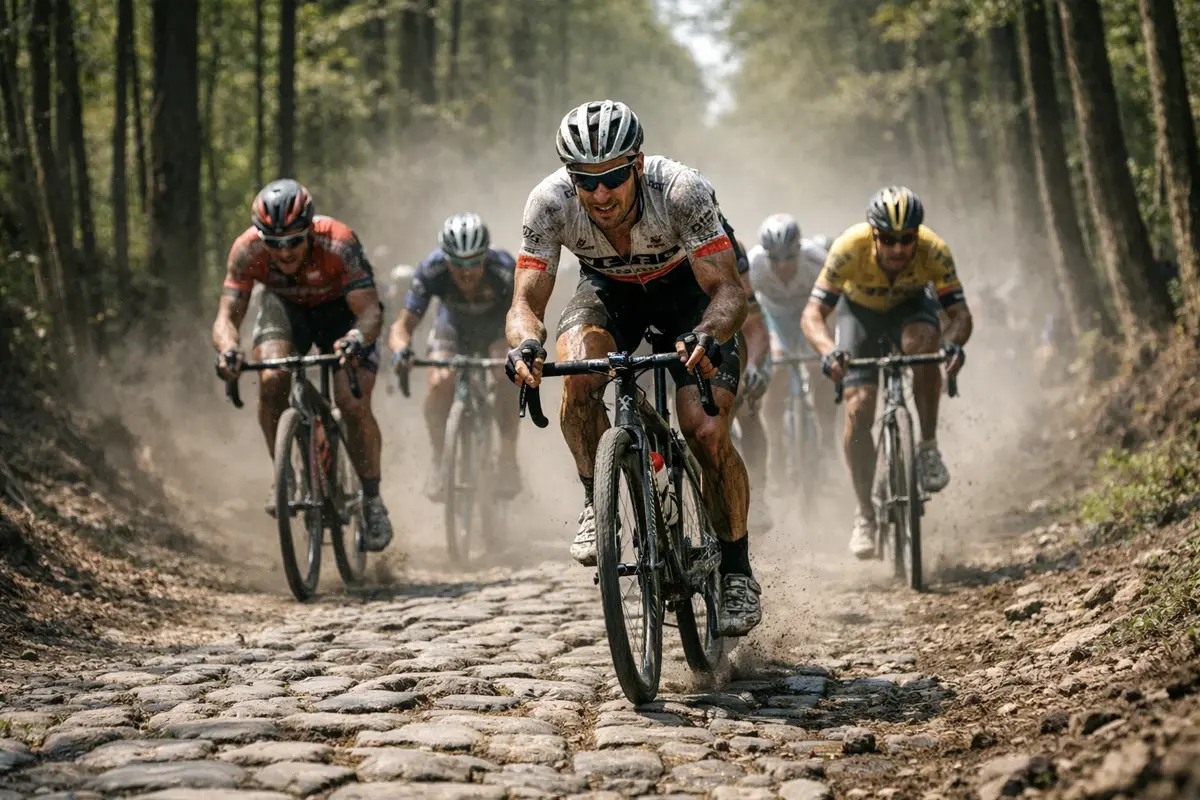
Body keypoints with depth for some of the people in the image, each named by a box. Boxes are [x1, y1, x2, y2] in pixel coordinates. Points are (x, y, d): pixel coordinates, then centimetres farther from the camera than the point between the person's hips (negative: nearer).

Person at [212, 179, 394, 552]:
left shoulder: (338, 244, -37)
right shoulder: (247, 251, -30)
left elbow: (370, 313, -39)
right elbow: (227, 316, -29)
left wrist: (358, 337, -62)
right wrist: (228, 347, -52)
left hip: (340, 308, -2)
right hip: (285, 306, 2)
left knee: (353, 404, -18)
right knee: (272, 380, -27)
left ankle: (372, 499, 2)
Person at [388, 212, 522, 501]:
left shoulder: (504, 269, -36)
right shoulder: (432, 270, -33)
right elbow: (403, 325, -32)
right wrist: (401, 349, -54)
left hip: (498, 329, -1)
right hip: (453, 328, 1)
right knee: (439, 384, -26)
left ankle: (508, 460, -11)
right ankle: (439, 461, -6)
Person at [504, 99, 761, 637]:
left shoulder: (681, 191, -35)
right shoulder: (550, 202, -29)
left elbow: (727, 290, -36)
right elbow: (527, 300, -27)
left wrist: (707, 335, -58)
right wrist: (526, 343, -50)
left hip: (686, 288, -2)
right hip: (607, 291, 2)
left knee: (707, 434, -17)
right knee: (578, 372, -32)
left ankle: (737, 570, 3)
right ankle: (597, 506, -11)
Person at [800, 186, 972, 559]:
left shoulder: (934, 251, -32)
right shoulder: (849, 248, -35)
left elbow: (960, 312, -31)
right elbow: (813, 313, -34)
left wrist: (953, 343, -53)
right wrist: (829, 351, -54)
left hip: (910, 306, 0)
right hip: (860, 310, 0)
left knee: (922, 343, -36)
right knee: (858, 410, -14)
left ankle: (928, 448, -19)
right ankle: (866, 514, 0)